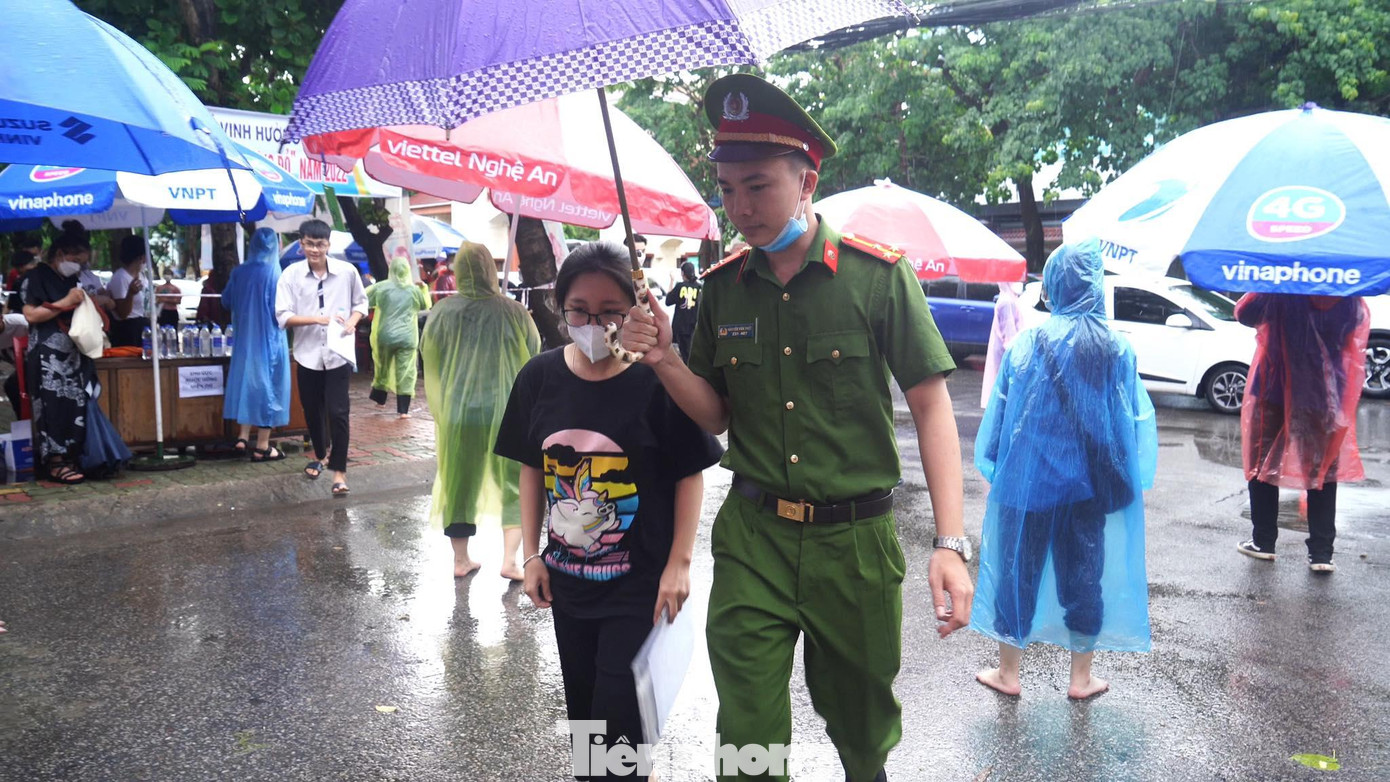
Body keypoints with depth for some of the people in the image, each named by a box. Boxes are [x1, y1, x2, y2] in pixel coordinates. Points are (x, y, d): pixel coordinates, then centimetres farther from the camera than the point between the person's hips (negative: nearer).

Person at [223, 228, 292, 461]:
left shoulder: (239, 273, 1)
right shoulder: (276, 274, -14)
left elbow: (227, 302, 12)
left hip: (245, 338, 5)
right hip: (270, 339, -5)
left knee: (246, 380, 17)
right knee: (269, 385, 3)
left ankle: (243, 437, 15)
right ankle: (262, 447, 6)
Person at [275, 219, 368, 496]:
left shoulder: (347, 271, -3)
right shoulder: (290, 275, -5)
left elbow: (361, 302, 10)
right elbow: (282, 317, -9)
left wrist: (352, 321, -9)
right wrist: (317, 319, -21)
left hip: (338, 352, -2)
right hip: (308, 353, 2)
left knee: (338, 412, -6)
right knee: (312, 409, 16)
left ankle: (339, 471, 2)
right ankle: (319, 454, 41)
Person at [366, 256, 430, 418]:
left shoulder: (381, 287, -3)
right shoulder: (415, 290, 0)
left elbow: (363, 300, 10)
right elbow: (426, 306, 16)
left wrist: (372, 286, 25)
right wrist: (424, 288, 25)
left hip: (384, 335, 1)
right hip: (407, 337, -1)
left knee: (382, 368, 20)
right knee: (405, 372, -1)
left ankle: (379, 399, 35)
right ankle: (403, 409, -6)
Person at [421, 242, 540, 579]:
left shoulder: (442, 311, -5)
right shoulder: (514, 312, -9)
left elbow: (428, 358, 5)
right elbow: (534, 358, 1)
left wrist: (440, 406, 18)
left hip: (457, 412, 2)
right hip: (505, 412, -1)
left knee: (458, 480, 15)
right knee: (515, 482, 11)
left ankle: (461, 559, 23)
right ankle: (510, 559, 2)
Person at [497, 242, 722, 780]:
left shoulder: (658, 381, -16)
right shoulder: (539, 377, -3)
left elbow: (690, 474, -9)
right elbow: (531, 469, 7)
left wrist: (679, 563, -11)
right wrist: (531, 555, 7)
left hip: (640, 583, -4)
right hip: (567, 579, 5)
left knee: (619, 717, -2)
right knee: (581, 710, 17)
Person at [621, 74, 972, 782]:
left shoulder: (876, 274, -9)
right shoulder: (723, 287, 2)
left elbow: (931, 406, -8)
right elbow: (716, 415, 9)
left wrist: (950, 543, -16)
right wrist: (663, 360, -11)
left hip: (855, 538, -1)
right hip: (752, 538, 2)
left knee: (861, 725, 18)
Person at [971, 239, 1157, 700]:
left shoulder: (1027, 343, -9)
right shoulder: (1117, 350, -3)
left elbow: (999, 412, -4)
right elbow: (1136, 421, 2)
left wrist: (993, 469, 7)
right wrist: (1132, 481, 11)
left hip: (1028, 479, -1)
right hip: (1089, 487, 2)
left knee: (1018, 570, 10)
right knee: (1084, 575, 12)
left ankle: (1007, 672, 20)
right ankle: (1081, 678, 23)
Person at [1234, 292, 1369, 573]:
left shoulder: (1280, 290, -13)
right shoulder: (1355, 305, -3)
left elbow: (1245, 313, 0)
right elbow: (1356, 361, 2)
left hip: (1274, 394, -2)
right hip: (1326, 401, 2)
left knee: (1263, 465, 13)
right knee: (1324, 473, 10)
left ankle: (1263, 541, 16)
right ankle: (1321, 553, 9)